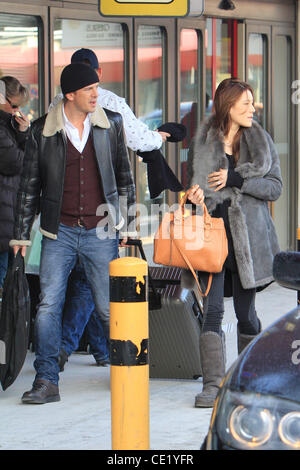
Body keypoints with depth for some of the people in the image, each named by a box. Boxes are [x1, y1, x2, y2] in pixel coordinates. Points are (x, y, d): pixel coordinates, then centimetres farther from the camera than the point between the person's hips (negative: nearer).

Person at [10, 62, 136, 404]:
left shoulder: (111, 124, 3)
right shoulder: (42, 131, -1)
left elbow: (124, 177, 12)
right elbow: (29, 186, 6)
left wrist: (127, 224, 11)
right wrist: (21, 235, 6)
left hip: (101, 233, 0)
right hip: (59, 233, 0)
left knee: (109, 308, 3)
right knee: (48, 305, -7)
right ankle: (46, 381, -1)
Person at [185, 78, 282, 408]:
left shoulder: (260, 141, 5)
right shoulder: (203, 141, 5)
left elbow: (275, 187, 0)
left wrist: (236, 179, -13)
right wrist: (197, 194, -9)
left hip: (248, 235, 0)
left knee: (246, 312, 5)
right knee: (212, 309, -8)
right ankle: (213, 384, -10)